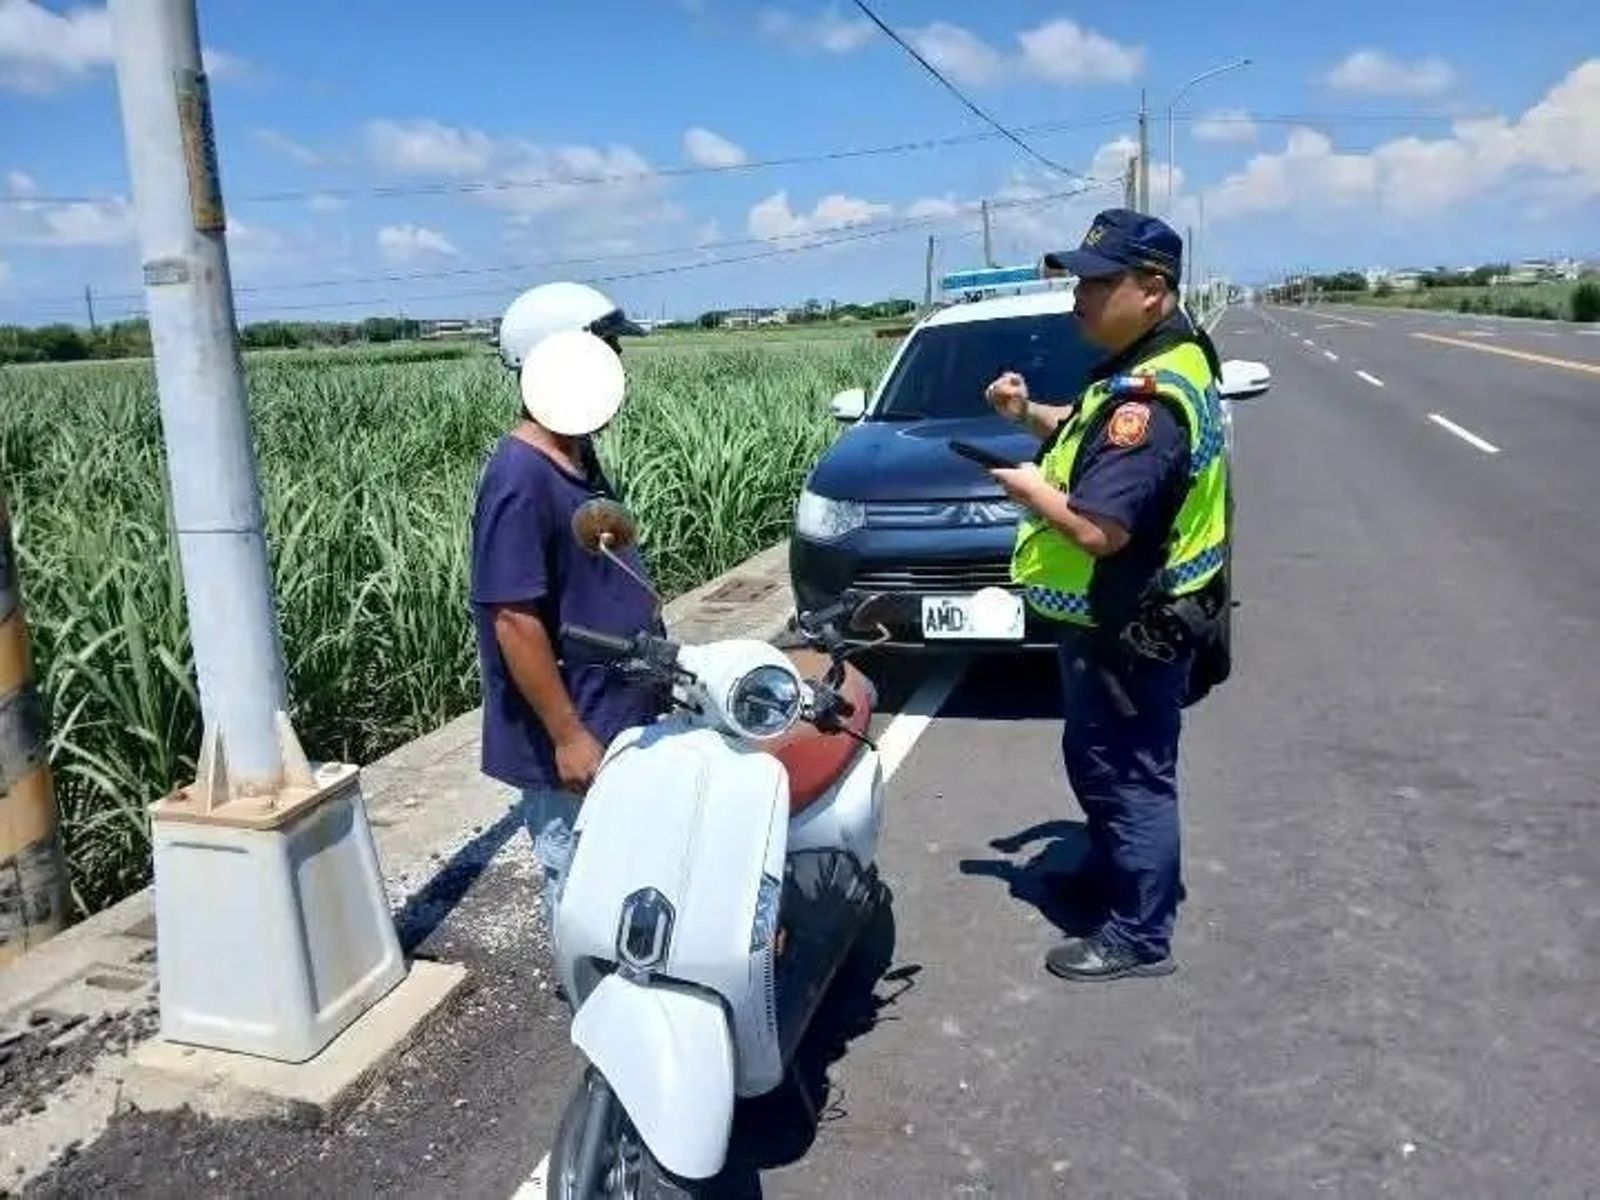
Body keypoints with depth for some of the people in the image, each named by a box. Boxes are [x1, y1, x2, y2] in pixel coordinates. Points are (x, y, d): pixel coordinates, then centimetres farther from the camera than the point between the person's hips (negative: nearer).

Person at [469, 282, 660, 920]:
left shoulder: (579, 456, 6)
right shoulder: (520, 480, -22)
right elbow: (515, 620, -24)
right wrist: (569, 736, -22)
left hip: (618, 720, 9)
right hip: (570, 742, -9)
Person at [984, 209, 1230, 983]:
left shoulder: (1149, 398, -28)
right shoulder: (1165, 361, 6)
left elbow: (1098, 528, -34)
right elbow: (1094, 438, 20)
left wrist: (1029, 487, -16)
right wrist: (1031, 415, 3)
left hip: (1128, 629, -11)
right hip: (1133, 616, 11)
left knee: (1132, 777, 3)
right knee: (1103, 764, 25)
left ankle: (1138, 936, 18)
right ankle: (1112, 872, 45)